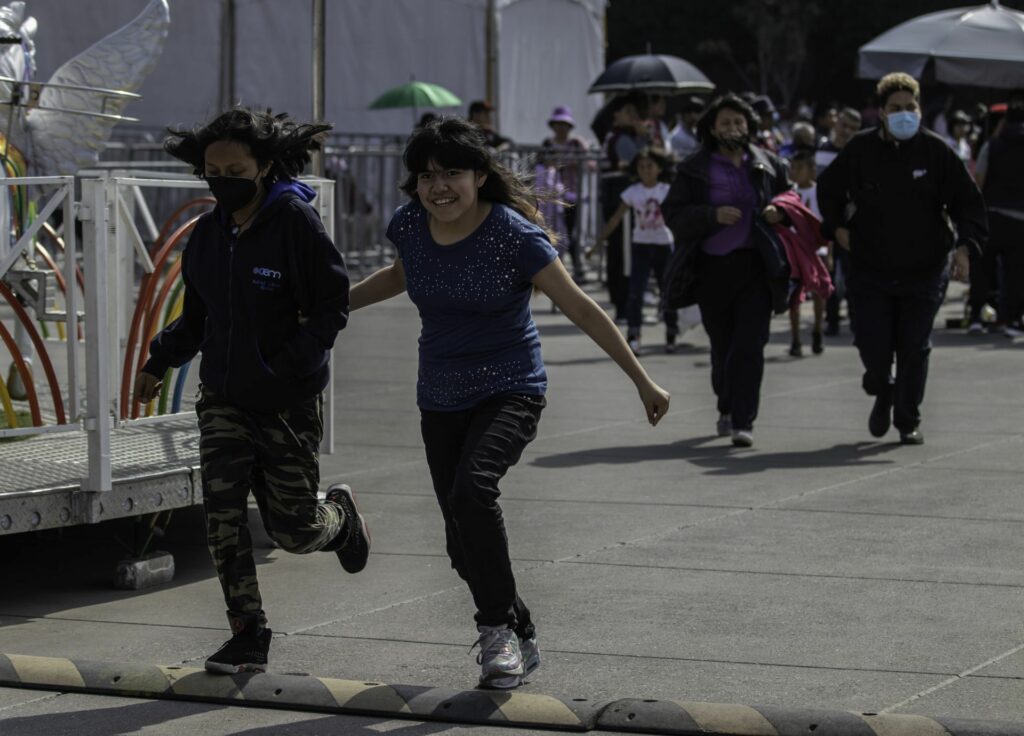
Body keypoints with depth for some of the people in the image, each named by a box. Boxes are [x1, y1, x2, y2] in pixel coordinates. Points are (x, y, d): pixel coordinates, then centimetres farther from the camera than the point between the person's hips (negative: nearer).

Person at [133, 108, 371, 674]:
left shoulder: (295, 222, -14)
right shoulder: (207, 234, 4)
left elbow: (331, 309, -13)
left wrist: (289, 365, -24)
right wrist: (159, 361, 3)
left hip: (289, 404, -5)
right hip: (224, 399, 5)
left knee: (294, 532, 2)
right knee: (222, 515, -9)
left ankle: (341, 515, 38)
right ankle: (247, 637, 0)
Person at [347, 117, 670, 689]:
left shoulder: (512, 234, -17)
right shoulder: (411, 226, -2)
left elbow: (580, 307, -14)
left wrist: (643, 382, -15)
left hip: (510, 391, -5)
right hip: (441, 401, 5)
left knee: (471, 489, -32)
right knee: (465, 547, 6)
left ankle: (499, 627, -18)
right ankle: (522, 641, 27)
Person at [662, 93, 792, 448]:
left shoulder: (768, 164, 8)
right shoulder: (694, 169, 3)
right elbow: (673, 213, -3)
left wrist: (779, 210, -3)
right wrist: (713, 215, -18)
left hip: (756, 266, 0)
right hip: (712, 268, 0)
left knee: (749, 345, -10)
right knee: (722, 345, 12)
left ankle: (742, 422, -11)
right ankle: (727, 409, 34)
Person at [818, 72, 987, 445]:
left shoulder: (935, 150, -4)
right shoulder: (860, 150, 0)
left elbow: (967, 200, -1)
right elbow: (828, 188, 17)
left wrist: (964, 246, -13)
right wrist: (837, 226, 4)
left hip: (923, 272, -1)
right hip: (870, 270, 1)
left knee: (914, 349, 1)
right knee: (873, 346, -3)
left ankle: (908, 420, 18)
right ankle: (883, 394, 30)